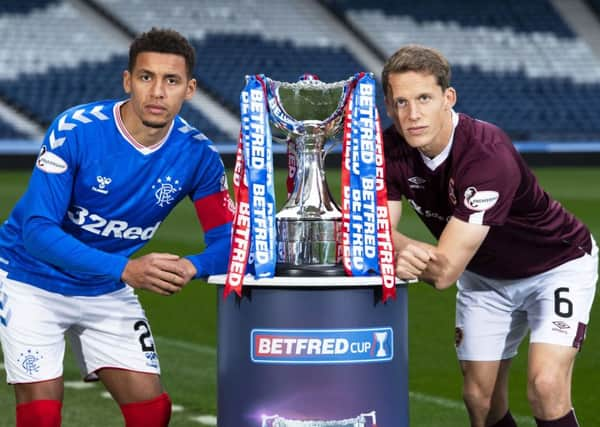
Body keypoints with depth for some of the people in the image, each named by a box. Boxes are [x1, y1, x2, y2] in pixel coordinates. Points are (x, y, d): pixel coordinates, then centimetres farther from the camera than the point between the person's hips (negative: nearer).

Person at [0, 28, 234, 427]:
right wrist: (124, 269, -40)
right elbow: (37, 230, -28)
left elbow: (229, 240, -12)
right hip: (32, 283, -4)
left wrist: (191, 266, -37)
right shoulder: (75, 130, -24)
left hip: (107, 293, 4)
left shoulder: (197, 154, -12)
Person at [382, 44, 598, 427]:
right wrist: (407, 249, -42)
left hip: (557, 266, -6)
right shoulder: (392, 151, -17)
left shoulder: (488, 155, -38)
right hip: (485, 277, 6)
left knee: (546, 386, -23)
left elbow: (444, 272, -39)